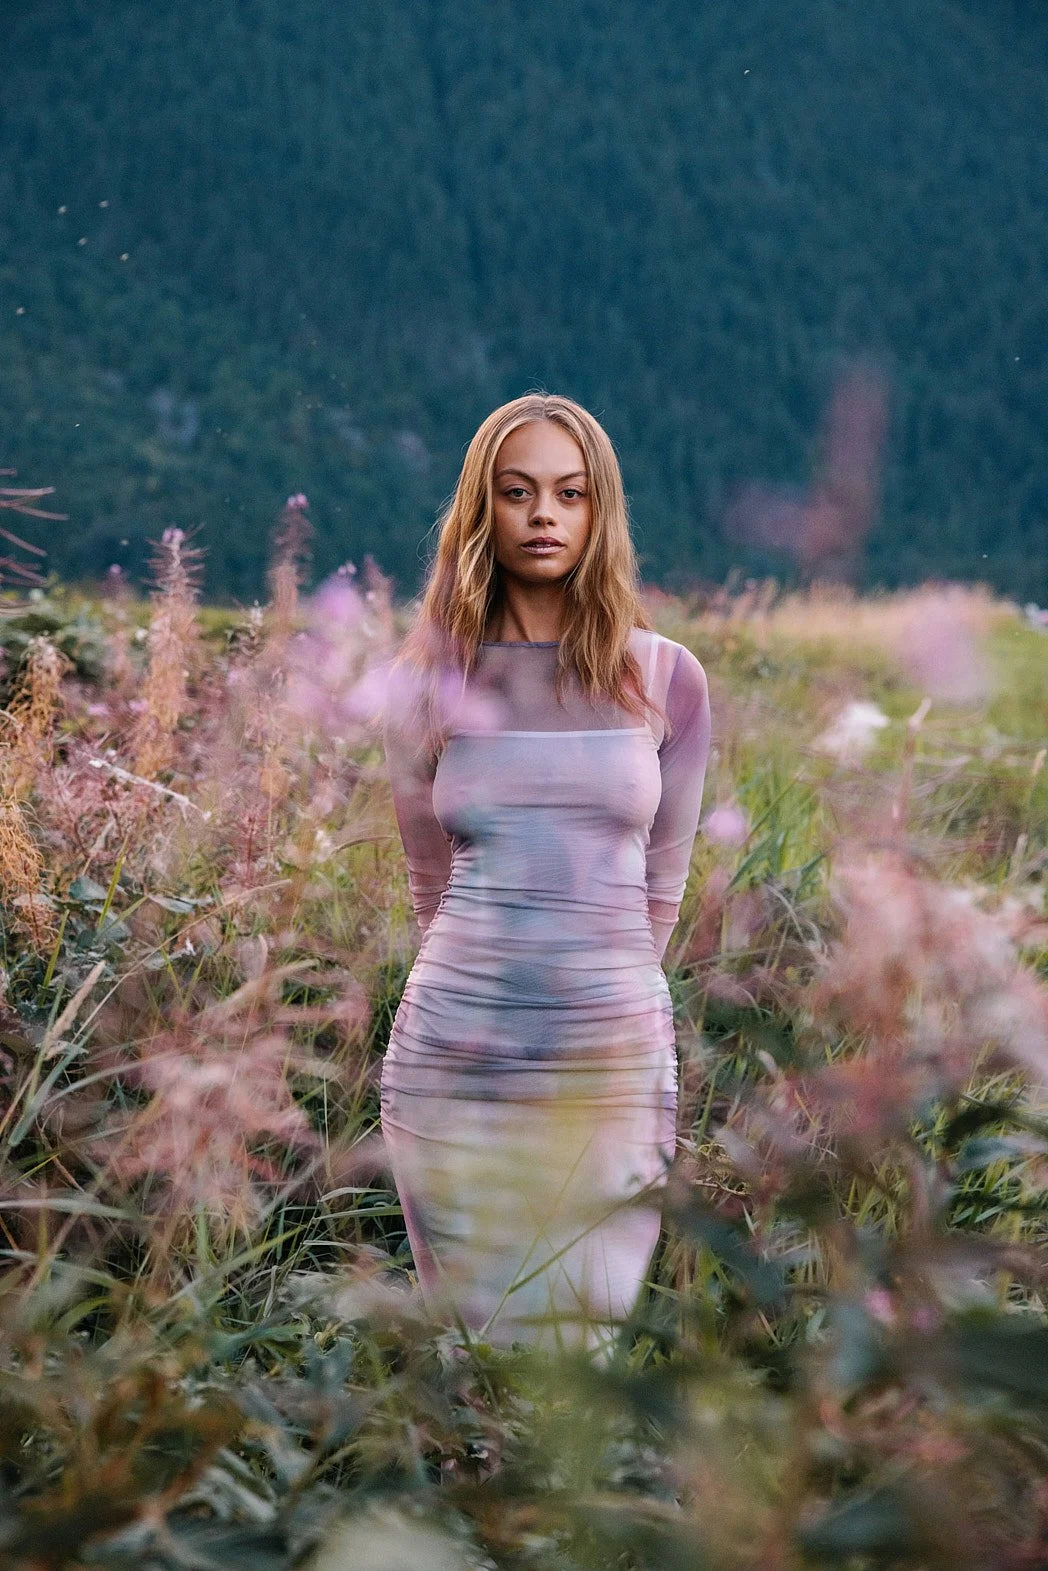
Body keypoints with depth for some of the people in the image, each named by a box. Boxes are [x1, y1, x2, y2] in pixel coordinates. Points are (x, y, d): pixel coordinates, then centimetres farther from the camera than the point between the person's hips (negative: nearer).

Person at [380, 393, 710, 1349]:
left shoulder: (666, 679, 3)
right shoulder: (429, 679, 3)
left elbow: (661, 881, 11)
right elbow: (433, 879, 11)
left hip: (612, 1056, 0)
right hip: (452, 1054, 0)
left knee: (585, 1338, 7)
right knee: (477, 1342, 7)